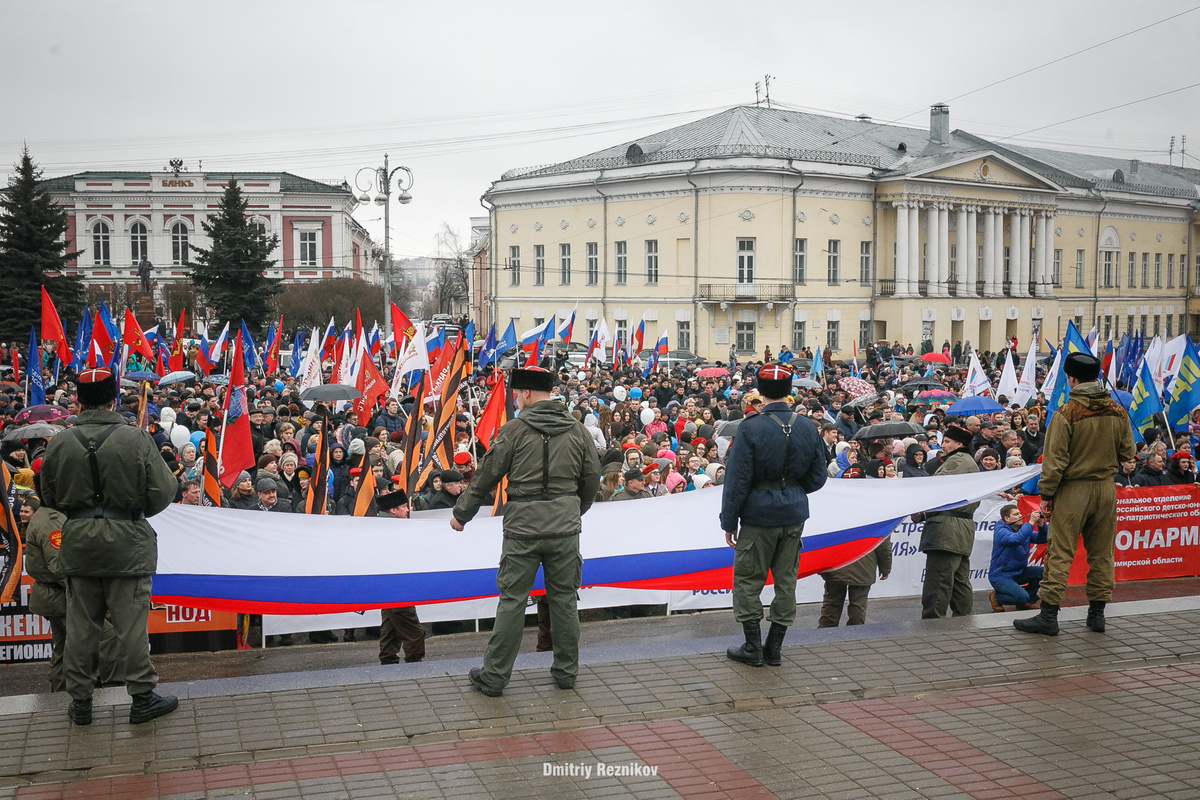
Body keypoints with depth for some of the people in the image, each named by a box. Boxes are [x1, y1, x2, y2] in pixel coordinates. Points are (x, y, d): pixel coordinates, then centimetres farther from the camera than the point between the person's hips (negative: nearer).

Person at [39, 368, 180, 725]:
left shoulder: (59, 445, -5)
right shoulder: (137, 440, -14)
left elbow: (50, 498, 7)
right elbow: (163, 493, -10)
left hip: (78, 543, 3)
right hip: (127, 544, -3)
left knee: (80, 625, 12)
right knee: (131, 622, 4)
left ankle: (80, 700, 22)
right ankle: (143, 697, 12)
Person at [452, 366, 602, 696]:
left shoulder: (514, 429, -6)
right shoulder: (577, 430, 5)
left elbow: (486, 476, -1)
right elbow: (592, 478, 12)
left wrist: (461, 514, 12)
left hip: (523, 528, -3)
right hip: (565, 528, 3)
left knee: (512, 600, 2)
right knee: (564, 598, 13)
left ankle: (493, 676, 9)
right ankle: (566, 671, 21)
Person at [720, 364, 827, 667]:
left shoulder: (751, 428, -14)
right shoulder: (808, 427, -1)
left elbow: (737, 480, -12)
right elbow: (817, 478, 6)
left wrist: (729, 521, -5)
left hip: (759, 514, -4)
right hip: (795, 514, 5)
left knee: (748, 579, 7)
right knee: (786, 579, 11)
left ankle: (753, 647, 11)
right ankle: (775, 648, 17)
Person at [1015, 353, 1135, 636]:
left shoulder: (1066, 413, -15)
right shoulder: (1117, 411, 1)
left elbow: (1055, 459, -14)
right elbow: (1127, 453, 10)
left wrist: (1046, 495, -6)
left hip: (1073, 490, -5)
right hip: (1106, 488, 5)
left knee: (1060, 553, -1)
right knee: (1101, 553, 13)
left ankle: (1048, 615, -1)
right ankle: (1097, 612, 19)